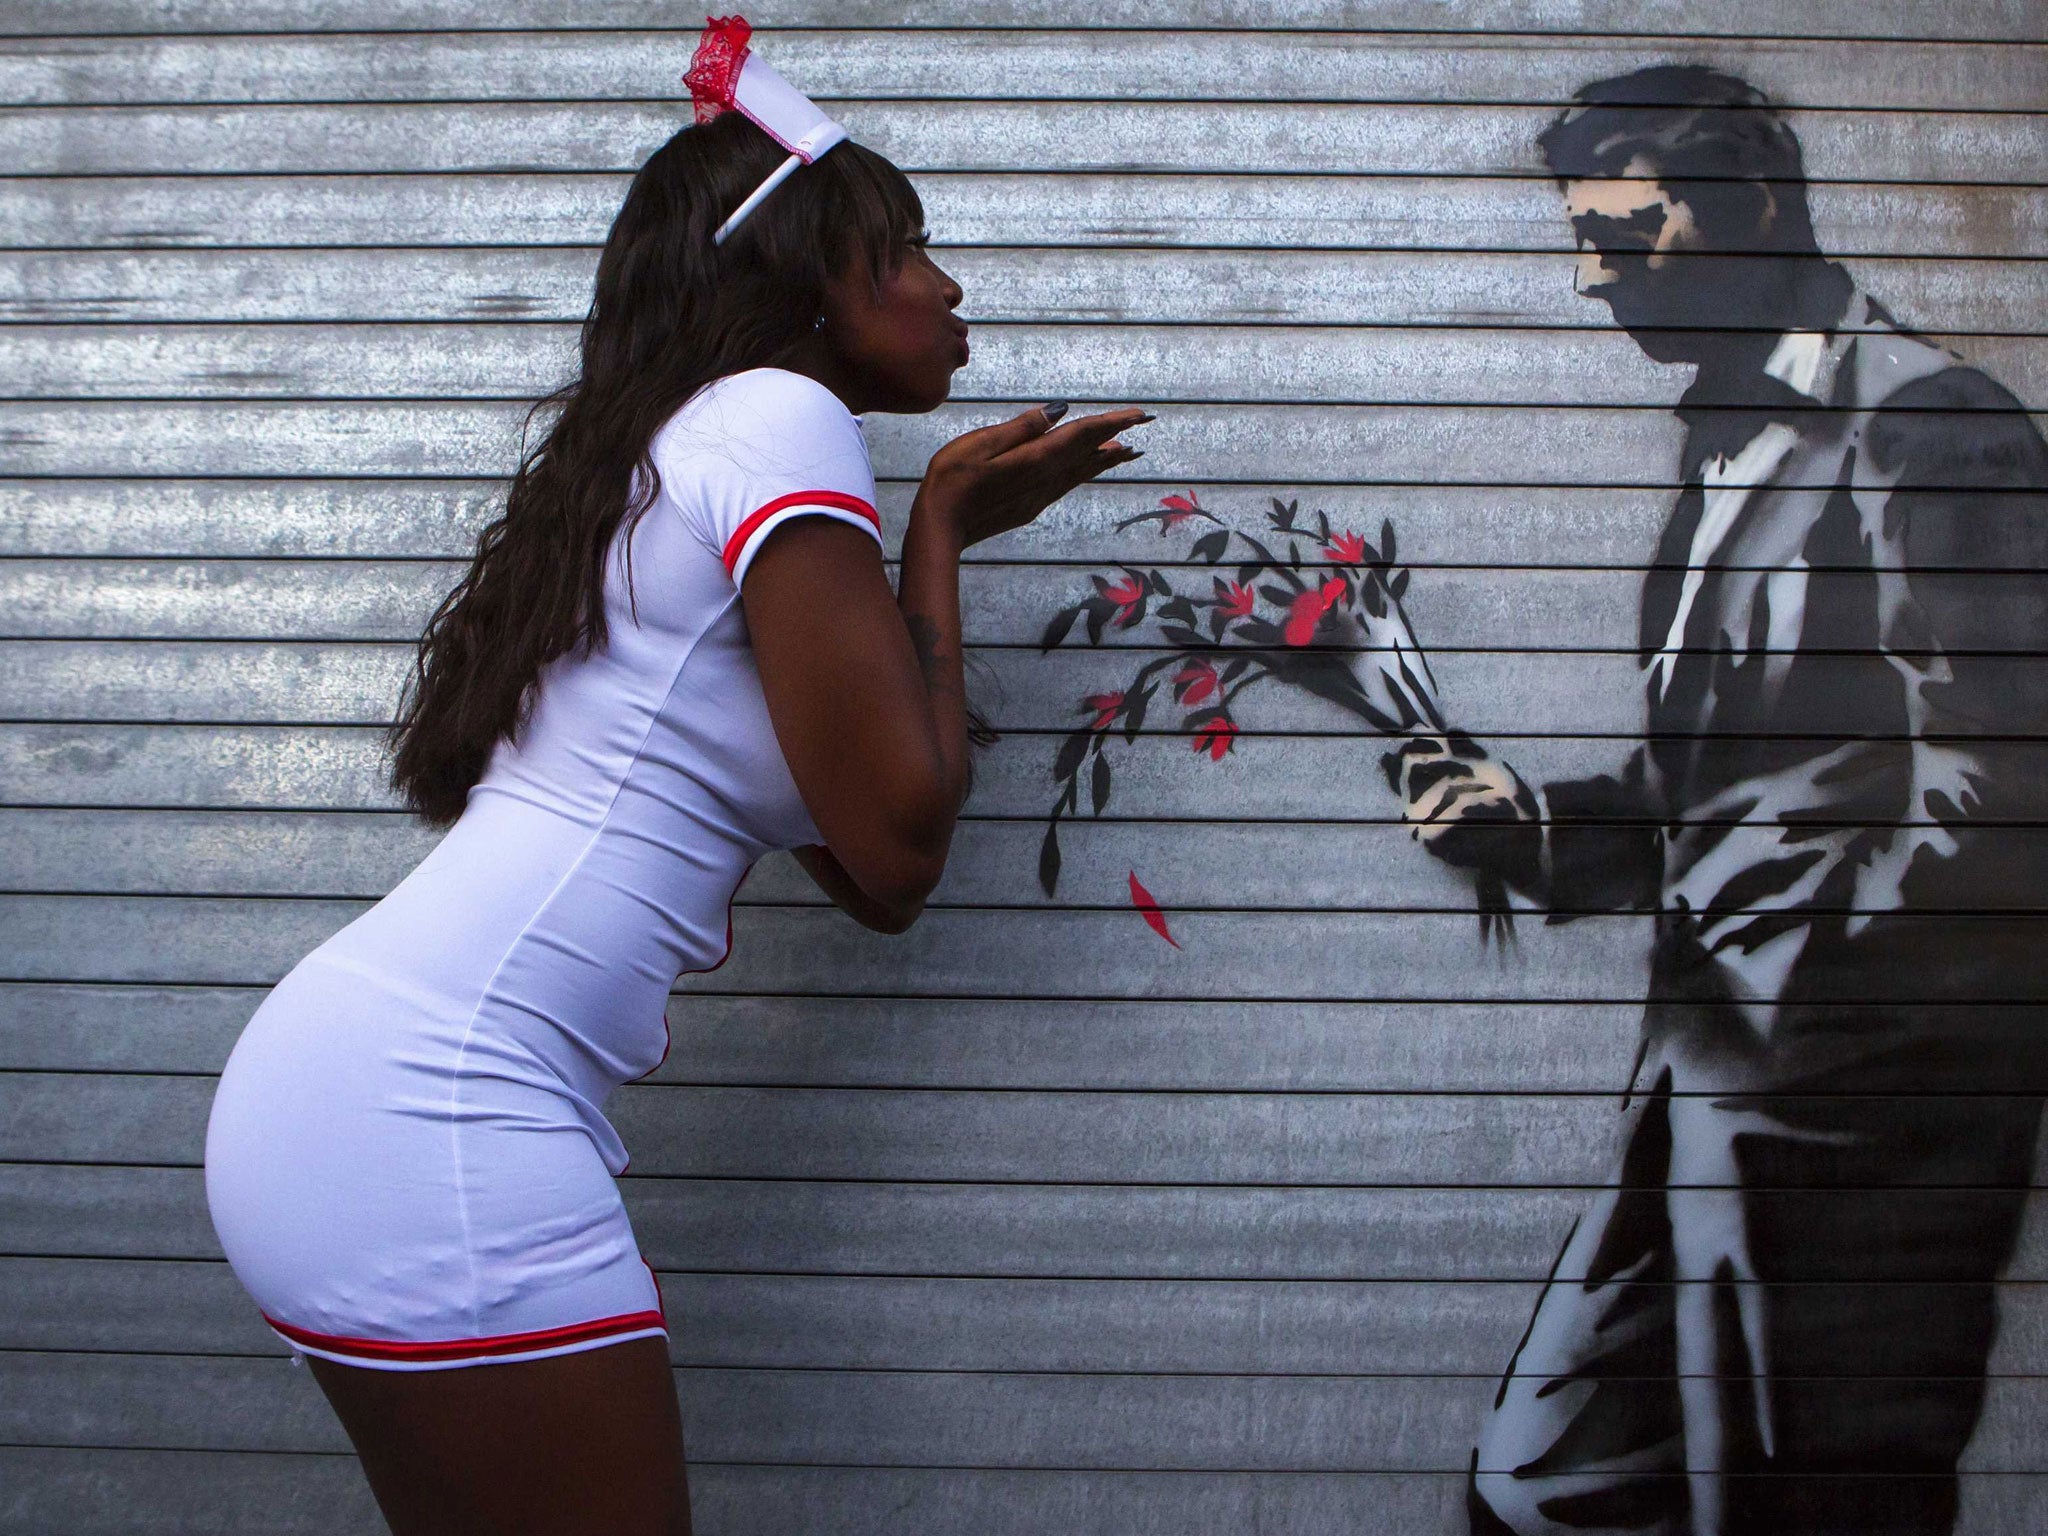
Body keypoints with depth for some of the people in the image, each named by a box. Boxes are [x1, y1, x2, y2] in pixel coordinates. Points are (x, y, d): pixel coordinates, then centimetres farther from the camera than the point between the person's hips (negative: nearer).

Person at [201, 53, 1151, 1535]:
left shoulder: (672, 447, 24)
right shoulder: (779, 418, -5)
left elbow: (871, 886, 20)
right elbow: (900, 843, -8)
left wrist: (952, 528, 22)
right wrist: (938, 536, 5)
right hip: (433, 1112, -10)